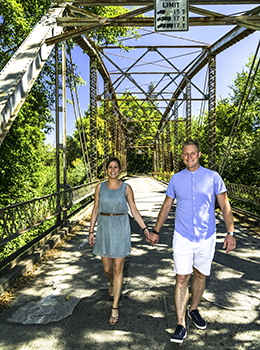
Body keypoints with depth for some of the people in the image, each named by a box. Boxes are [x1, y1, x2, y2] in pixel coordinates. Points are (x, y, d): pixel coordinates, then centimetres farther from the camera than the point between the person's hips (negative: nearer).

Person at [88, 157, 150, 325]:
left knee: (118, 269, 1)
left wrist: (145, 229, -6)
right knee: (107, 269, 12)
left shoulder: (126, 188, -4)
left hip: (121, 230, -2)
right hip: (104, 230, 2)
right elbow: (95, 210, 4)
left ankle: (115, 308, 17)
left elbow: (134, 211, 0)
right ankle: (112, 284, 49)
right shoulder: (100, 187, 1)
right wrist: (91, 231, 2)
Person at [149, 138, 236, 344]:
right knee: (182, 279, -1)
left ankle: (194, 309, 40)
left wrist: (230, 232, -13)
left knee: (200, 276, 16)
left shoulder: (213, 177, -4)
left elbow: (225, 206, -2)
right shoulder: (176, 179, 0)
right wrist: (156, 231, 9)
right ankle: (181, 325, 12)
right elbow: (166, 206, 8)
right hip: (183, 237, 0)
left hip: (207, 238, 1)